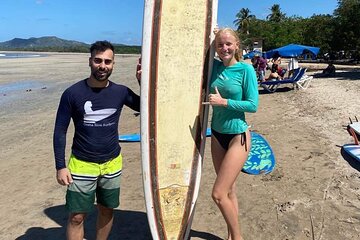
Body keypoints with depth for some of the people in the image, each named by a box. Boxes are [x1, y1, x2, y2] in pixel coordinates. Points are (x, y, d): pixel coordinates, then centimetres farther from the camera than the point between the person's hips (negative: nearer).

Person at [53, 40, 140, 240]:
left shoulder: (120, 92, -4)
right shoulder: (73, 93, -10)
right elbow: (60, 131, -6)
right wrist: (60, 167, -9)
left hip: (112, 164, 3)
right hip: (81, 165, -2)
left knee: (107, 210, 17)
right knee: (77, 216, 4)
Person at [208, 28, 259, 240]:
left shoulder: (246, 69, -11)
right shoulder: (215, 66, 2)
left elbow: (253, 105, -12)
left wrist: (223, 102, -19)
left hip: (238, 136, -5)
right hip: (217, 134, 5)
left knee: (219, 194, -6)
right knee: (229, 191, 17)